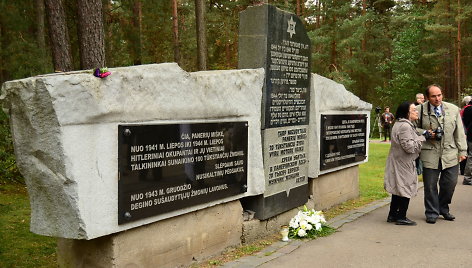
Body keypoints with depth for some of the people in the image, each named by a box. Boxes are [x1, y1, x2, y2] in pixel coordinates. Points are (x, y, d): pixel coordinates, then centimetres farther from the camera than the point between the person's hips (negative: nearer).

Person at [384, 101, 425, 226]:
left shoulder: (399, 124, 14)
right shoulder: (404, 126, -21)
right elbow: (409, 147, -23)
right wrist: (422, 138, -12)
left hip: (398, 163, 11)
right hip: (403, 164, -11)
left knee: (398, 190, 15)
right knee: (406, 189, -1)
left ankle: (392, 215, 23)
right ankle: (401, 217, 7)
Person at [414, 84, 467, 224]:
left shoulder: (453, 109, 7)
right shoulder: (419, 110, -3)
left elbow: (459, 132, 10)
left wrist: (462, 151, 7)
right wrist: (425, 133, -9)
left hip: (450, 154, 3)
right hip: (430, 154, -2)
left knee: (450, 183, 7)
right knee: (430, 185, 2)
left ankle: (443, 209, 29)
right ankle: (432, 213, 18)